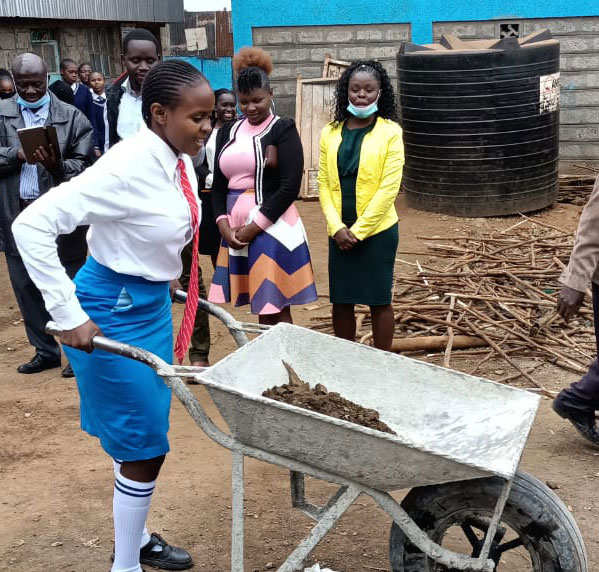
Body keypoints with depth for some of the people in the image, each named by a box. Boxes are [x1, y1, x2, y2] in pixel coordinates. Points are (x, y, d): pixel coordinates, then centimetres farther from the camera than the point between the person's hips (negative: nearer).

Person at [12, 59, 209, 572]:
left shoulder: (179, 159, -2)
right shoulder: (128, 166, -26)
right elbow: (32, 226, -29)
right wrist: (69, 316, -28)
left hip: (153, 303, 8)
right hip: (114, 312, -8)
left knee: (147, 436, 20)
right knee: (144, 446, 2)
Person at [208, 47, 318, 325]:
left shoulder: (283, 130, -3)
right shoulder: (228, 131, 14)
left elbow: (290, 187, -11)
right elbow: (218, 185, 13)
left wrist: (254, 227, -13)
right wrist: (224, 226, -2)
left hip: (271, 229, -5)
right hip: (235, 231, 5)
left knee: (276, 310, -4)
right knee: (261, 307, 10)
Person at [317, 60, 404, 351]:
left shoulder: (390, 132, -6)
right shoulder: (330, 133, 5)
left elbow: (389, 187, -11)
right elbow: (324, 183, 4)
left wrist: (359, 230, -12)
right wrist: (337, 227, -9)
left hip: (377, 230, -3)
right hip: (340, 232, 4)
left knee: (379, 300, 5)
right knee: (341, 300, 10)